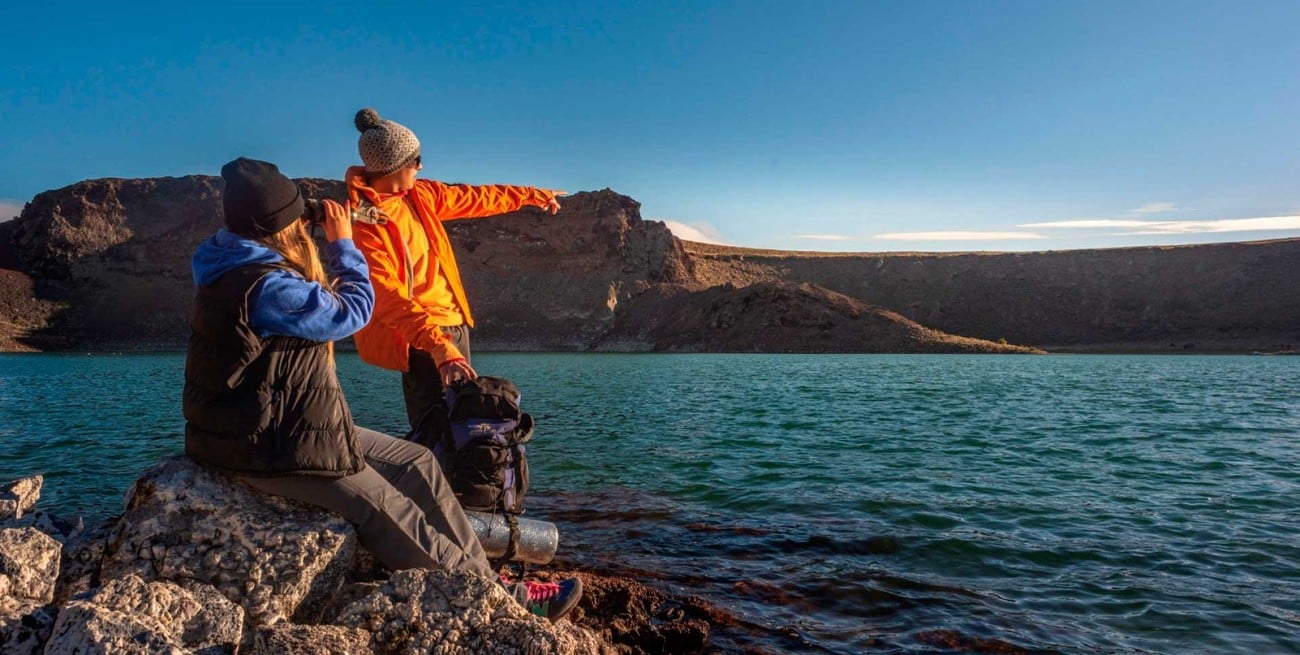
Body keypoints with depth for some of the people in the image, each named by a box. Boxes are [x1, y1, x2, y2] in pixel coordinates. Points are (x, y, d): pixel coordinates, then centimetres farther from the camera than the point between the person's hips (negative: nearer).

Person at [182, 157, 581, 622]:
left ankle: (486, 580, 9)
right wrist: (343, 244, -2)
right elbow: (353, 310, -15)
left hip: (298, 428, 10)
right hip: (270, 451, -10)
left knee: (417, 464, 7)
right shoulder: (265, 288, -25)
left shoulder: (241, 269, 7)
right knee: (399, 523, -6)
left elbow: (314, 304, 22)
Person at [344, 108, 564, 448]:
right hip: (418, 337, -8)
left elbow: (476, 198, 22)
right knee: (436, 427, -17)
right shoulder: (362, 222, -18)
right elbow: (389, 299, -27)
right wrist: (437, 346, -37)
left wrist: (532, 195, 30)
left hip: (453, 323, 9)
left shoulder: (420, 195, 7)